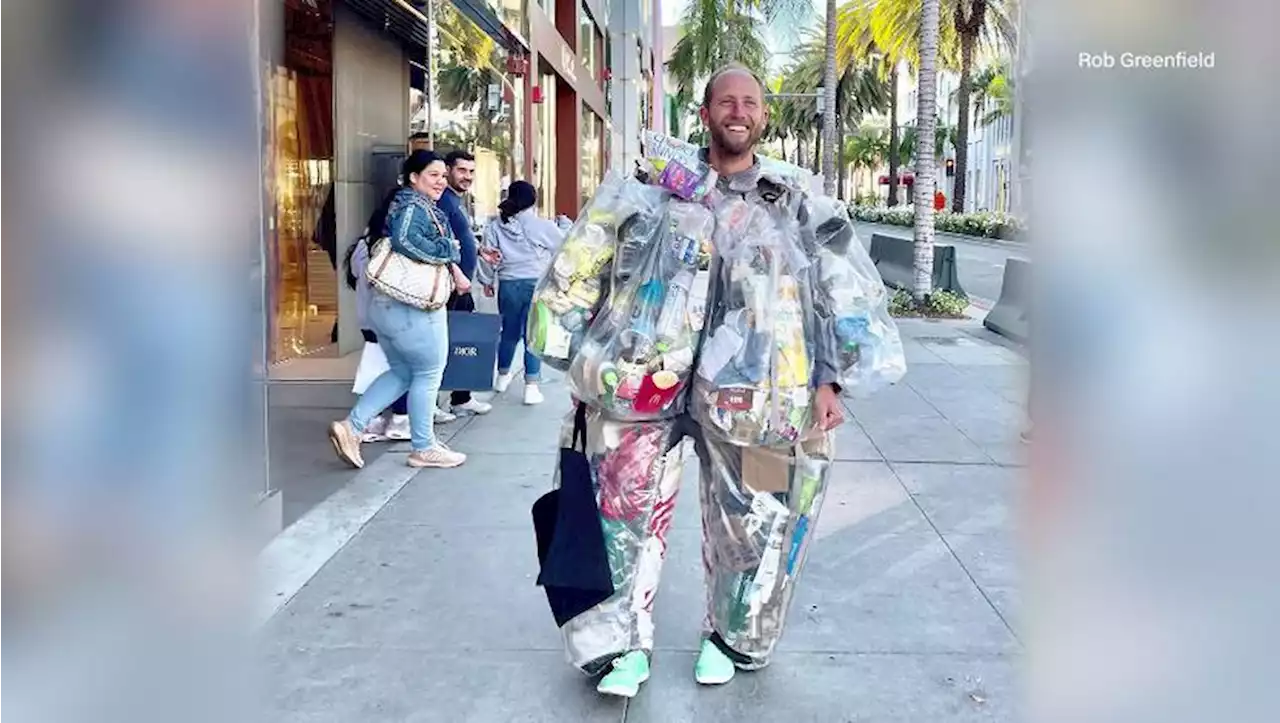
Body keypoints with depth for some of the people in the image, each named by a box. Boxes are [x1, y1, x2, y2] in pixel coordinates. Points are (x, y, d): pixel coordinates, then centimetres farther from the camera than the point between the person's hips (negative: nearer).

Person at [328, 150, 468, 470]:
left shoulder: (420, 206, 19)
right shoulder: (414, 205, -12)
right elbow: (405, 240, -29)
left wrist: (451, 266, 7)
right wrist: (447, 249, -18)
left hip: (388, 304, 10)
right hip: (413, 308, -10)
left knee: (401, 372, 19)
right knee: (429, 374, 4)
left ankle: (351, 427, 10)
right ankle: (424, 448, 14)